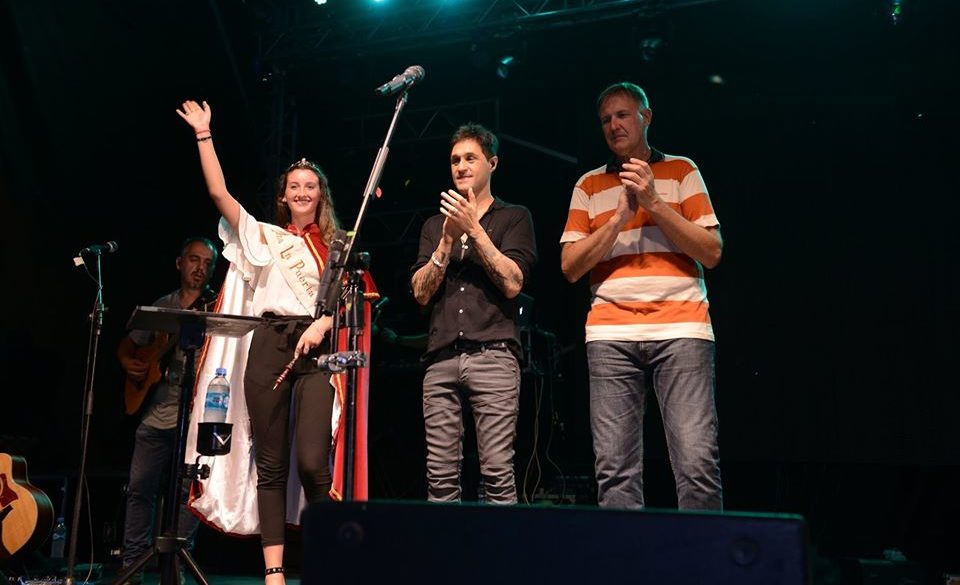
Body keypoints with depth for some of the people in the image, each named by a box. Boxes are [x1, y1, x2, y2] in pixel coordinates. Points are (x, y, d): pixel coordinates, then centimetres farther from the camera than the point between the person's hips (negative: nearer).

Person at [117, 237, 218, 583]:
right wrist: (128, 363, 4)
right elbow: (128, 344, 24)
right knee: (140, 487, 7)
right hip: (154, 412, 5)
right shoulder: (161, 306, 15)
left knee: (188, 489, -1)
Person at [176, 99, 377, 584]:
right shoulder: (263, 236, 16)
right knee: (270, 464, 1)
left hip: (318, 349, -2)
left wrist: (322, 324, -13)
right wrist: (203, 134, 9)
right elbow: (218, 193, 8)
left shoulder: (336, 245, 15)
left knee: (312, 462, -14)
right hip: (268, 345, 2)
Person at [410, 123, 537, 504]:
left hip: (493, 354, -3)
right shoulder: (434, 225, 22)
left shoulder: (514, 217, 12)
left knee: (497, 472, -9)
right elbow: (421, 292, 11)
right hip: (441, 359, 3)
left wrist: (474, 229, -5)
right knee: (440, 475, 0)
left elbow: (511, 283, -3)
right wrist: (448, 239, -1)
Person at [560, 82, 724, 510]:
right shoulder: (589, 185, 18)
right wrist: (620, 216, -2)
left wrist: (654, 204, -4)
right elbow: (570, 267, 8)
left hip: (681, 329, -1)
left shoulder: (681, 171, 14)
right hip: (611, 335, 1)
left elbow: (712, 253, 5)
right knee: (615, 470, -3)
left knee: (698, 463, -10)